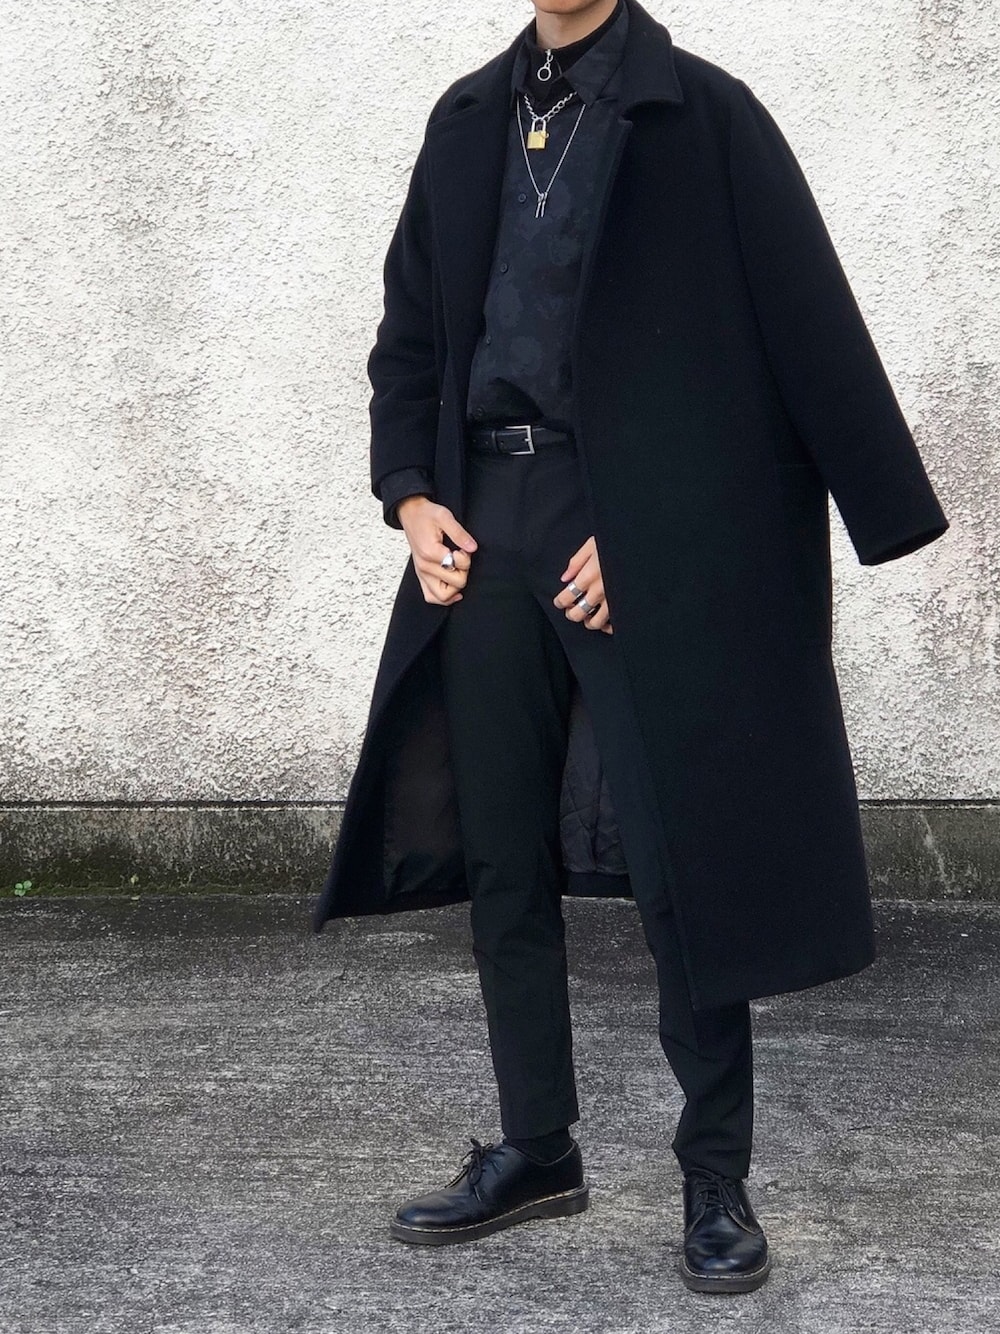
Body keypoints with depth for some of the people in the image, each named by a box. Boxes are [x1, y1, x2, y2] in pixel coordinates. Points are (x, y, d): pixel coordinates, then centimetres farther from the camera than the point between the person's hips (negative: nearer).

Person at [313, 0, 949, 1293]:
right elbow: (410, 329, 18)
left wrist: (644, 534, -13)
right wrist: (410, 495, 3)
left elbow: (793, 337, -9)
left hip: (645, 542, -5)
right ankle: (535, 1149, 23)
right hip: (487, 529, 5)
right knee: (501, 856, 9)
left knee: (677, 860, -2)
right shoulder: (470, 120, 13)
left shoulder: (702, 115, -4)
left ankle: (716, 1176, 11)